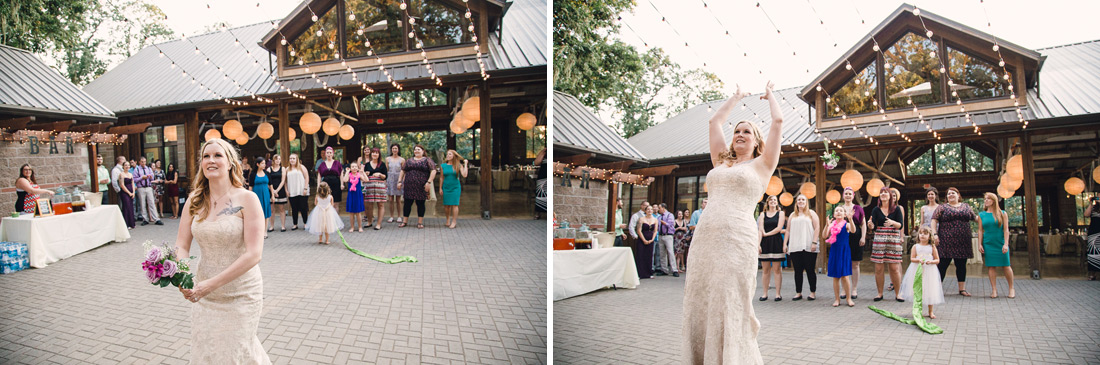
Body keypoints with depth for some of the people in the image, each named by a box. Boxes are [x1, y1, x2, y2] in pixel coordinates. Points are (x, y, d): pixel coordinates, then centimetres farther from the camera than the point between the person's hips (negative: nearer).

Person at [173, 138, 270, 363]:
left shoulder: (246, 199, -14)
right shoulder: (195, 201, 1)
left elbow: (254, 254, -20)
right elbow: (182, 246, 0)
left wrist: (212, 284, -26)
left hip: (240, 293, -4)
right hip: (204, 294, 4)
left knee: (234, 354, 7)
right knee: (205, 352, 15)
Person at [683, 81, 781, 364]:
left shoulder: (761, 164, 11)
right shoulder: (721, 162, 22)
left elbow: (778, 121, 10)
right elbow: (715, 121, 29)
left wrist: (770, 96, 28)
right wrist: (737, 98, 42)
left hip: (738, 238, -5)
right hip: (704, 236, 5)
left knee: (730, 312, -6)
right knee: (699, 308, 3)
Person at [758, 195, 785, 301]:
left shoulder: (780, 213, 7)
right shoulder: (763, 214, 12)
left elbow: (779, 228, -5)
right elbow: (761, 230, 2)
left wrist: (767, 234, -5)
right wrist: (758, 244, -7)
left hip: (776, 243, -2)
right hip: (765, 244, 2)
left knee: (777, 269, -3)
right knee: (766, 270, 3)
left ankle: (778, 293, 1)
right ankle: (765, 294, 7)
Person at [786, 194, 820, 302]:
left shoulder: (811, 213, 8)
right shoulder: (792, 215, 18)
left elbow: (817, 228, 0)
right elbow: (788, 230, 16)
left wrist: (814, 242, -11)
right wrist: (785, 244, 6)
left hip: (808, 247, -3)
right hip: (795, 247, 3)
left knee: (810, 270, -1)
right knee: (797, 271, 4)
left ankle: (813, 292, 8)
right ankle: (798, 293, 9)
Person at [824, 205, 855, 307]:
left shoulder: (846, 224, -3)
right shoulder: (832, 225, 4)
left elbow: (853, 230, -24)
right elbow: (824, 236, -6)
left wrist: (850, 219, -38)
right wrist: (827, 225, -20)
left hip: (844, 251, -3)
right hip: (834, 251, 3)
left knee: (844, 276, -4)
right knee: (835, 277, 8)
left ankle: (849, 298, 9)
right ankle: (837, 299, 16)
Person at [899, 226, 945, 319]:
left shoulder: (932, 247, 3)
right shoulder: (915, 246, 3)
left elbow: (937, 260, 4)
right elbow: (912, 258, 0)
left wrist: (931, 261, -16)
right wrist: (918, 260, -19)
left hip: (929, 271, 0)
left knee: (930, 291, 3)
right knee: (917, 291, 1)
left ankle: (930, 312, 16)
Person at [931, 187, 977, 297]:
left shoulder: (966, 207, 14)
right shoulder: (942, 207, 5)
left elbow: (975, 218, 22)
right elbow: (934, 220, -2)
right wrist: (934, 234, -12)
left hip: (962, 242, 3)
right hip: (946, 242, -3)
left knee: (961, 265, 8)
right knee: (943, 264, -4)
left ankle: (962, 289, 17)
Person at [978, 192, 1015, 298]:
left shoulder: (1002, 214, 4)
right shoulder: (981, 215, 7)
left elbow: (1006, 230, 0)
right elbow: (980, 230, 8)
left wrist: (1006, 244, -8)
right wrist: (980, 244, 0)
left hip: (1000, 244, -1)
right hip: (988, 244, 1)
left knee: (1006, 266, 0)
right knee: (991, 266, 0)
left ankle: (1011, 288, 15)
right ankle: (994, 290, 4)